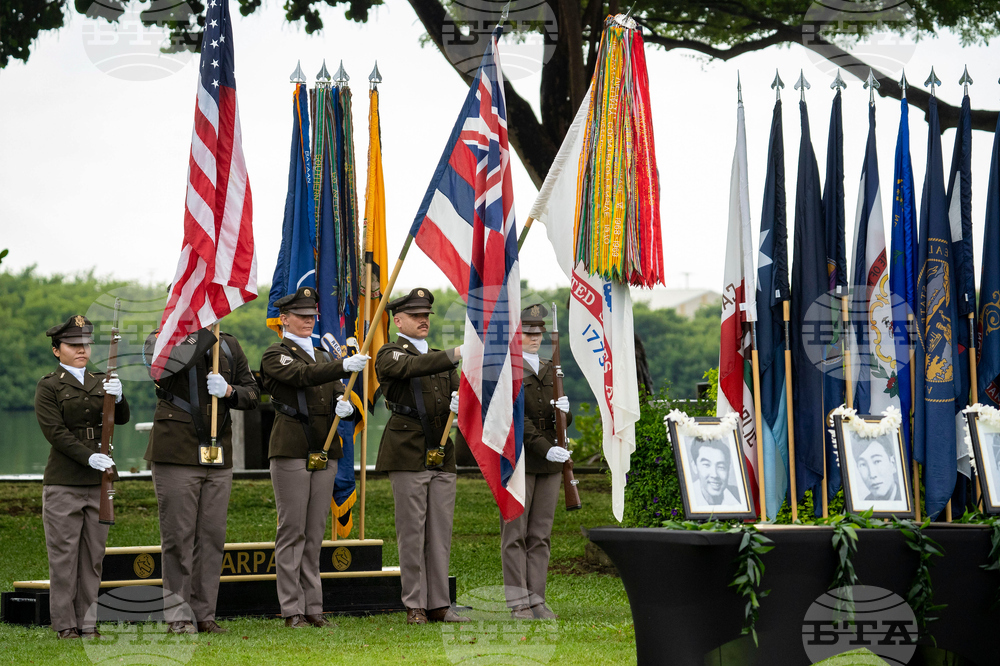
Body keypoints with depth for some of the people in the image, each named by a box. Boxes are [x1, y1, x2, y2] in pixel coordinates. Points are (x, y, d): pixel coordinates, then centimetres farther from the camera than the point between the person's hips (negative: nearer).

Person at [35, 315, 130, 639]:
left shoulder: (102, 382, 15)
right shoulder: (48, 387, 0)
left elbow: (122, 419, 4)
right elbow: (54, 431, -10)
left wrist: (117, 397, -18)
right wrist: (89, 456, -21)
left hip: (99, 480, 5)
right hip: (63, 482, -5)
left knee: (94, 555, 6)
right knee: (64, 554, -2)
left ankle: (88, 622, 10)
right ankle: (65, 623, 3)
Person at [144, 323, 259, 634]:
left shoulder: (228, 345, 14)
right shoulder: (160, 338, 0)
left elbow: (253, 393, 16)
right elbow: (169, 363, -22)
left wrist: (229, 391, -4)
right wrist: (203, 334, -18)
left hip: (218, 456, 5)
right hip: (176, 455, -4)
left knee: (212, 535, 5)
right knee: (178, 535, -2)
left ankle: (204, 612, 13)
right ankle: (178, 615, 4)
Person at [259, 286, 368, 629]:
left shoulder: (323, 356, 21)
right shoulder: (274, 355, -1)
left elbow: (338, 391, 13)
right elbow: (303, 375, -20)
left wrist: (344, 404, -11)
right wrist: (344, 366, -32)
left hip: (325, 449, 6)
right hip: (291, 449, -6)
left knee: (315, 532, 7)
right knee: (292, 530, -5)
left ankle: (313, 607, 10)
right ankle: (292, 609, -2)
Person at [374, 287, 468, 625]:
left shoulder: (440, 358, 20)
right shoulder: (389, 355, -1)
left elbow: (458, 392, 13)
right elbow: (413, 367, -23)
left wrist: (461, 404, -12)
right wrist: (455, 355, -34)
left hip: (442, 456, 6)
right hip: (408, 455, -6)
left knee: (440, 532, 5)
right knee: (412, 531, -4)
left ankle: (439, 604, 9)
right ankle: (415, 606, 1)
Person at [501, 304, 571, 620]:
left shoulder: (551, 372, 16)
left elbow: (564, 422, 16)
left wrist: (564, 410, -9)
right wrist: (545, 449, -22)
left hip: (550, 464, 6)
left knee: (541, 535, 5)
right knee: (515, 534, -3)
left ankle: (537, 601, 7)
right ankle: (519, 603, -1)